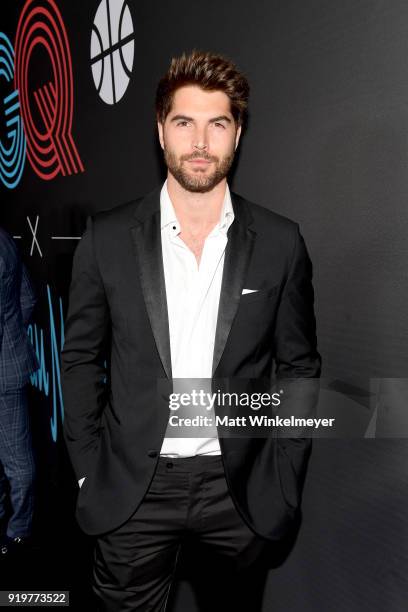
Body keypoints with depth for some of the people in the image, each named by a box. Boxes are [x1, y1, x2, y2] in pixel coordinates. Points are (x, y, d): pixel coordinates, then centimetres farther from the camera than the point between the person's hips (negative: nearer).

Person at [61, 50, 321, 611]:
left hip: (242, 491, 1)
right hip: (133, 492, 0)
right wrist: (89, 470, -1)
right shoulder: (107, 237, -5)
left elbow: (300, 365, 2)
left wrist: (283, 480, -1)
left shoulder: (281, 243, -5)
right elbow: (80, 358, 2)